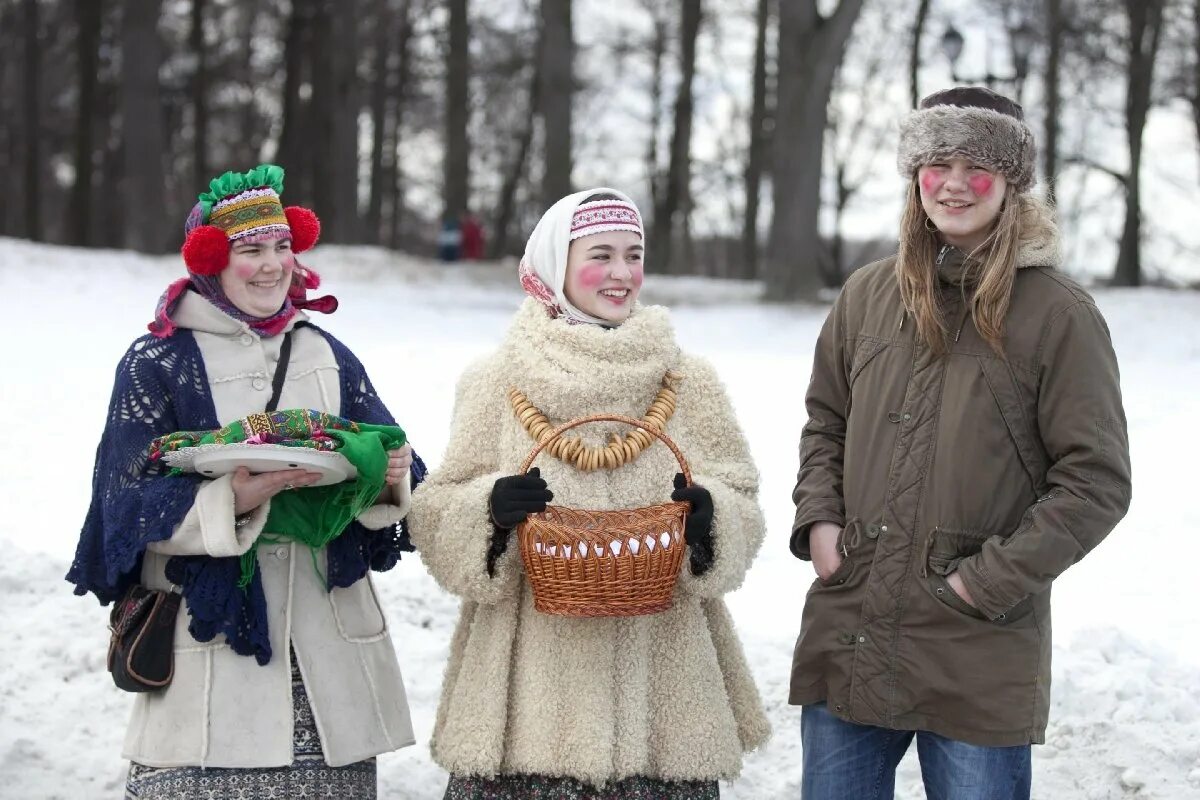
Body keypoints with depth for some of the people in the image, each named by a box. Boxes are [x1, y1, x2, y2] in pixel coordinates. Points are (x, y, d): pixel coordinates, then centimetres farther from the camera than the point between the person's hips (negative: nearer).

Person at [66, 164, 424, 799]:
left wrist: (392, 483, -9)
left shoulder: (330, 359, 13)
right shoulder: (157, 364, 1)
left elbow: (392, 479, 15)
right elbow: (129, 503, -6)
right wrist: (231, 502, -22)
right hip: (211, 641, -3)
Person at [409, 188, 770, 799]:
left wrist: (709, 514, -11)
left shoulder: (690, 383, 9)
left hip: (656, 674, 1)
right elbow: (435, 515, 6)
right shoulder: (497, 381, 5)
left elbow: (742, 507, 10)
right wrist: (490, 508, -15)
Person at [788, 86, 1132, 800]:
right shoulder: (869, 296, 7)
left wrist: (992, 579, -12)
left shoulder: (1058, 313, -7)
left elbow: (1097, 480, -7)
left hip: (983, 666, -4)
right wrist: (819, 519, 3)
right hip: (847, 640, 4)